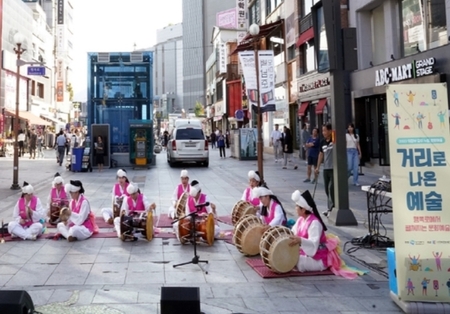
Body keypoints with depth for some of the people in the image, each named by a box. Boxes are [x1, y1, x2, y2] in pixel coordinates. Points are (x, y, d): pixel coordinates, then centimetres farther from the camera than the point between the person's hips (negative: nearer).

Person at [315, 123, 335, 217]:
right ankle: (331, 208, 23)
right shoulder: (323, 142, 9)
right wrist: (318, 167, 15)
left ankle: (331, 209, -2)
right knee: (327, 190, 11)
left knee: (332, 189, -8)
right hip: (326, 169, 7)